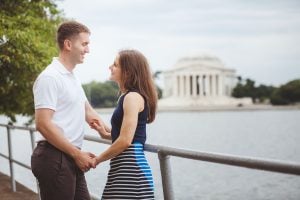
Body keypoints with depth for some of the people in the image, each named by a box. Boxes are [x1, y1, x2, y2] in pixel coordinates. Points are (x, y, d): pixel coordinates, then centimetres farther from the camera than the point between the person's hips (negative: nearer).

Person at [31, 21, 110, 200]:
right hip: (54, 158, -9)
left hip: (71, 158, 9)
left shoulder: (73, 78, 16)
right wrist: (77, 154, -16)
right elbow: (43, 124, -20)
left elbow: (88, 113, 24)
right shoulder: (50, 77, -13)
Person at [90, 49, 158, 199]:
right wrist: (103, 132, 9)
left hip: (131, 166, -9)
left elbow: (125, 140, -18)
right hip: (123, 166, 10)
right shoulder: (126, 96, 17)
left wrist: (98, 159, -8)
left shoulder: (133, 97, -12)